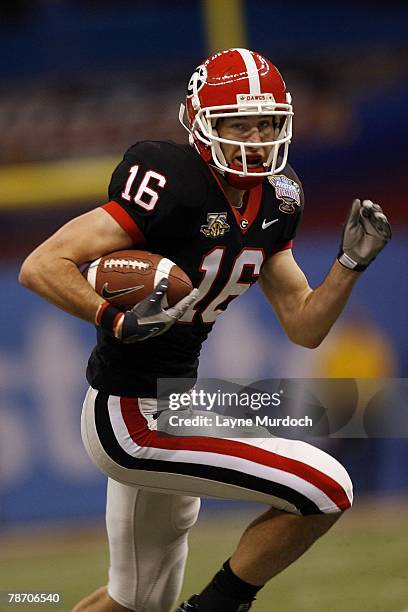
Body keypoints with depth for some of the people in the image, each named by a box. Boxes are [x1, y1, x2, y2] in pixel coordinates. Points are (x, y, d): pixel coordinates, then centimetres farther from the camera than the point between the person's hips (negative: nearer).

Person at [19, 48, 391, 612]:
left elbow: (305, 327, 10)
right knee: (326, 490, -14)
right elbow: (42, 266, -25)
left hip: (173, 405, 10)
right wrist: (118, 322, -38)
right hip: (134, 421, -9)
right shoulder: (171, 186, -22)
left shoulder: (271, 203, 5)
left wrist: (352, 261, -5)